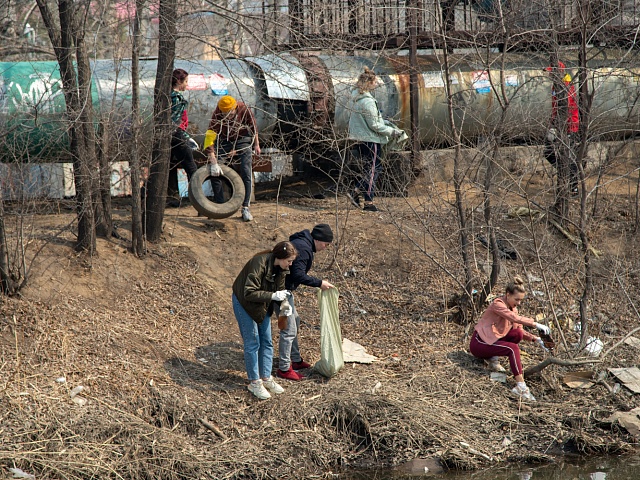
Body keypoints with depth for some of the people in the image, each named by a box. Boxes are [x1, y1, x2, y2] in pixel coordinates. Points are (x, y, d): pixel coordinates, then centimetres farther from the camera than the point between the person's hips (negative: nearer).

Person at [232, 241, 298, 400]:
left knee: (267, 343, 10)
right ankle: (254, 382, 8)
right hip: (244, 303, -8)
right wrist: (273, 296, -38)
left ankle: (266, 378, 21)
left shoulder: (280, 269, -8)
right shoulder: (259, 264, -33)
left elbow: (279, 290, 3)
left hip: (263, 306, 8)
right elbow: (249, 293, -34)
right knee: (252, 343, -3)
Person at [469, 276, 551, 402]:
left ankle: (493, 358, 0)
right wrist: (535, 324, -33)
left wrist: (535, 339, -5)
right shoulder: (497, 304, -17)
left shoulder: (513, 308, 9)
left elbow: (519, 330, 9)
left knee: (518, 334, -11)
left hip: (491, 341, 9)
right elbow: (515, 318, -32)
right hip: (479, 343, -9)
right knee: (513, 348, -27)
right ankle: (521, 387, -33)